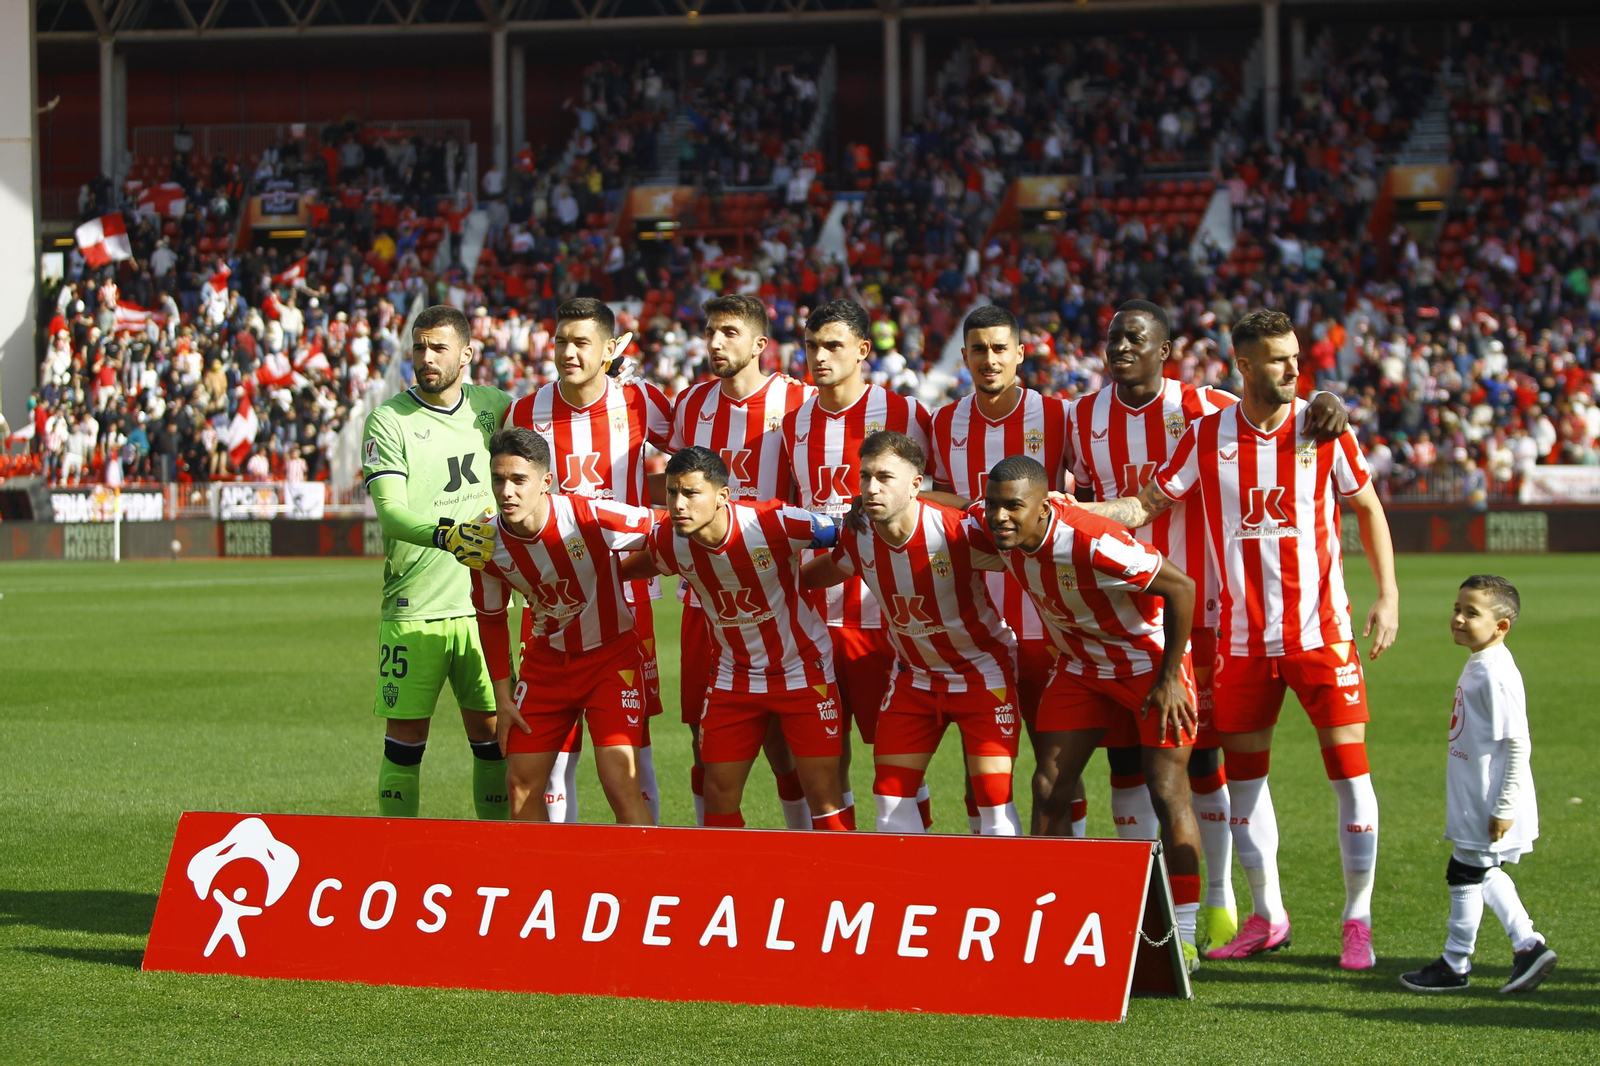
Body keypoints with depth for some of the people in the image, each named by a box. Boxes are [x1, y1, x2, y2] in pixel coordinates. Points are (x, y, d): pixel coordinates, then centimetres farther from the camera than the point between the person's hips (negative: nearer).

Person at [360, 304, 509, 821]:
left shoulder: (495, 407, 9)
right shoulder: (389, 420, -3)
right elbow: (390, 511, -14)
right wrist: (446, 535, -32)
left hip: (484, 603, 3)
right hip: (413, 609, -3)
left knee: (491, 728, 5)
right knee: (406, 734, -1)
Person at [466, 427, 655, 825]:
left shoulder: (591, 518, -27)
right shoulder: (489, 544, -12)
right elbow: (491, 619, 5)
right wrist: (503, 698, 5)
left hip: (611, 654, -4)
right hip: (547, 659, 4)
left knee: (621, 785, -17)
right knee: (521, 785, 3)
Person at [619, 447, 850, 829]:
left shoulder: (776, 523, -27)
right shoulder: (667, 541, -14)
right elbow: (628, 568, 10)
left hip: (804, 671, -4)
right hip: (734, 678, 4)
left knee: (823, 795, -7)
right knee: (719, 797, 2)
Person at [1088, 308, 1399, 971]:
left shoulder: (1323, 430, -2)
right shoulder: (1208, 436, 1)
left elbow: (1368, 510, 7)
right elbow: (1148, 505, 6)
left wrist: (1388, 595, -1)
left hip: (1321, 631, -2)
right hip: (1243, 636, 2)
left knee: (1349, 769, -6)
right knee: (1244, 774, 6)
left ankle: (1358, 920, 4)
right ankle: (1266, 916, 20)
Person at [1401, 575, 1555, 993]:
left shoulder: (1496, 675, -21)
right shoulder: (1477, 666, 10)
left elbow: (1518, 745, -23)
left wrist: (1504, 807, -22)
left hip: (1490, 802, -10)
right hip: (1472, 799, 10)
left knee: (1466, 873, 1)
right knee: (1483, 873, 18)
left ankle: (1455, 964, 12)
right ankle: (1528, 946, 23)